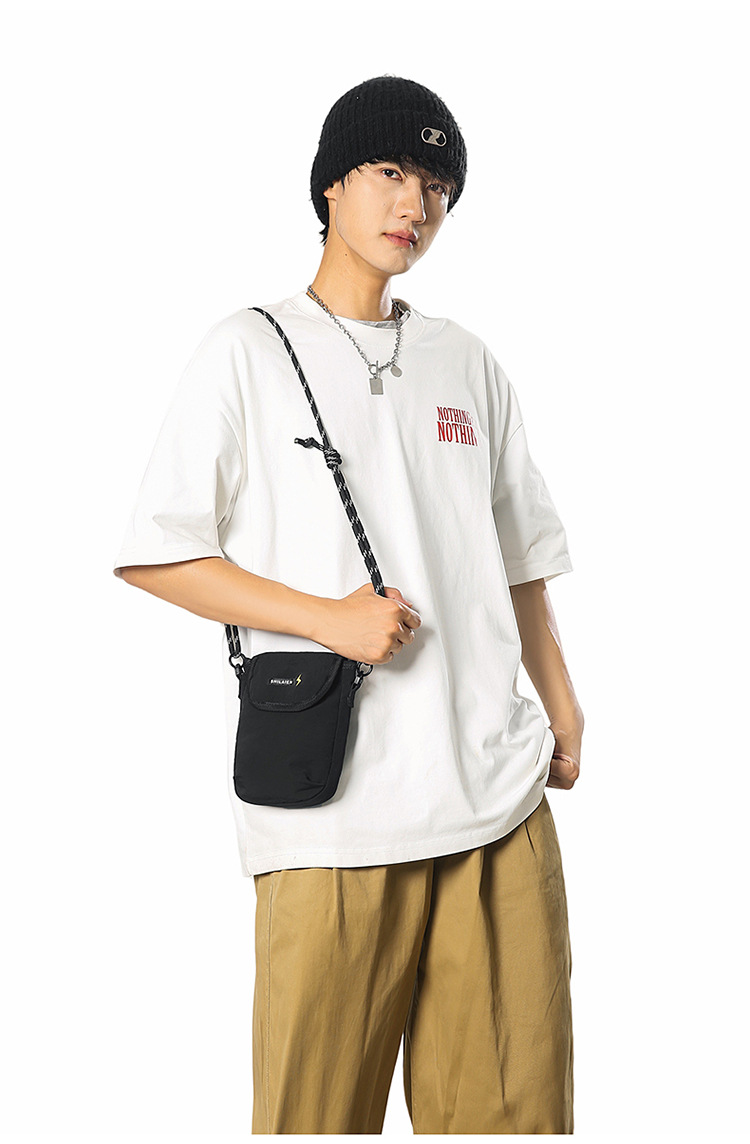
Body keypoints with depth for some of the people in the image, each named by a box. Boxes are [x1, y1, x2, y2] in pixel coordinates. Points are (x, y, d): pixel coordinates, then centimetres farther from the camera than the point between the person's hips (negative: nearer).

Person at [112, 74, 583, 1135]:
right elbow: (156, 556, -2)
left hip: (501, 801, 4)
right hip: (332, 811, -4)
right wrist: (332, 617, -11)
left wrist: (563, 705, 13)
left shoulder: (470, 364, 17)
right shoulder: (249, 352, 3)